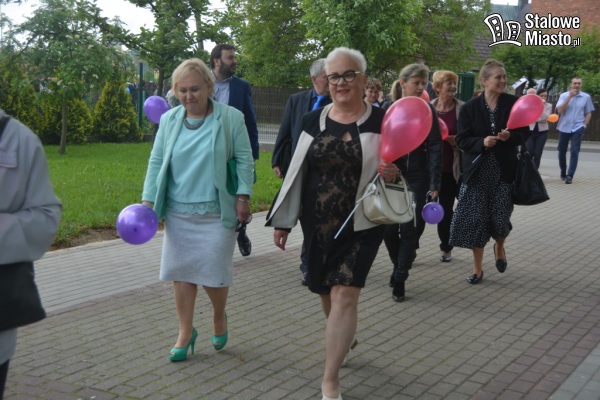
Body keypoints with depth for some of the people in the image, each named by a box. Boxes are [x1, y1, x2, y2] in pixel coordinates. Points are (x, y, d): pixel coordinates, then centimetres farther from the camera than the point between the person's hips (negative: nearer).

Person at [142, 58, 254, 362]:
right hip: (178, 212, 4)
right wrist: (148, 200, 1)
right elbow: (156, 162, 9)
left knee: (214, 273, 0)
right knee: (181, 273, 6)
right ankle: (185, 333, 21)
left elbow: (245, 160, -1)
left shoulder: (230, 118, -3)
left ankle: (219, 318, 30)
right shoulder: (169, 120, 7)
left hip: (216, 214, -3)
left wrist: (243, 196, -8)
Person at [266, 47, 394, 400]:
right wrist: (283, 219, 7)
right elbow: (297, 171, 7)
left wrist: (393, 173, -21)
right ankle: (345, 337, 48)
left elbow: (403, 166, 3)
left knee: (344, 296, -10)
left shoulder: (382, 122, -4)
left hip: (361, 225, -4)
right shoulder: (314, 121, 4)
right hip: (318, 224, 4)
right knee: (327, 292, 16)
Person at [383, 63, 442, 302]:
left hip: (417, 177, -1)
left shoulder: (427, 110, -1)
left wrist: (435, 183, -10)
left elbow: (435, 148, -3)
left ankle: (399, 279, 9)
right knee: (389, 229, 1)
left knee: (411, 229, -2)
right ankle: (400, 266, 29)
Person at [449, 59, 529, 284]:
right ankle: (477, 268, 15)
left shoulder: (513, 103, 0)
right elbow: (461, 140, -3)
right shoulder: (470, 108, -3)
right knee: (476, 219, 1)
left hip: (504, 170, 0)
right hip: (477, 171, 0)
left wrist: (510, 137, -17)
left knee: (501, 218, -1)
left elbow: (524, 133, 4)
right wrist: (482, 142, -20)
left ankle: (499, 247, 35)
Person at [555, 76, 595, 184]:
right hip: (564, 128, 1)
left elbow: (588, 113, 10)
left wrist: (584, 125, -3)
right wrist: (569, 97, -18)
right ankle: (563, 172, 30)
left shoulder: (586, 97, 0)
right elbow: (559, 110, -15)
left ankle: (570, 176, -13)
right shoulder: (564, 95, -2)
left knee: (574, 152, -12)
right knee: (562, 151, 11)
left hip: (577, 128, -1)